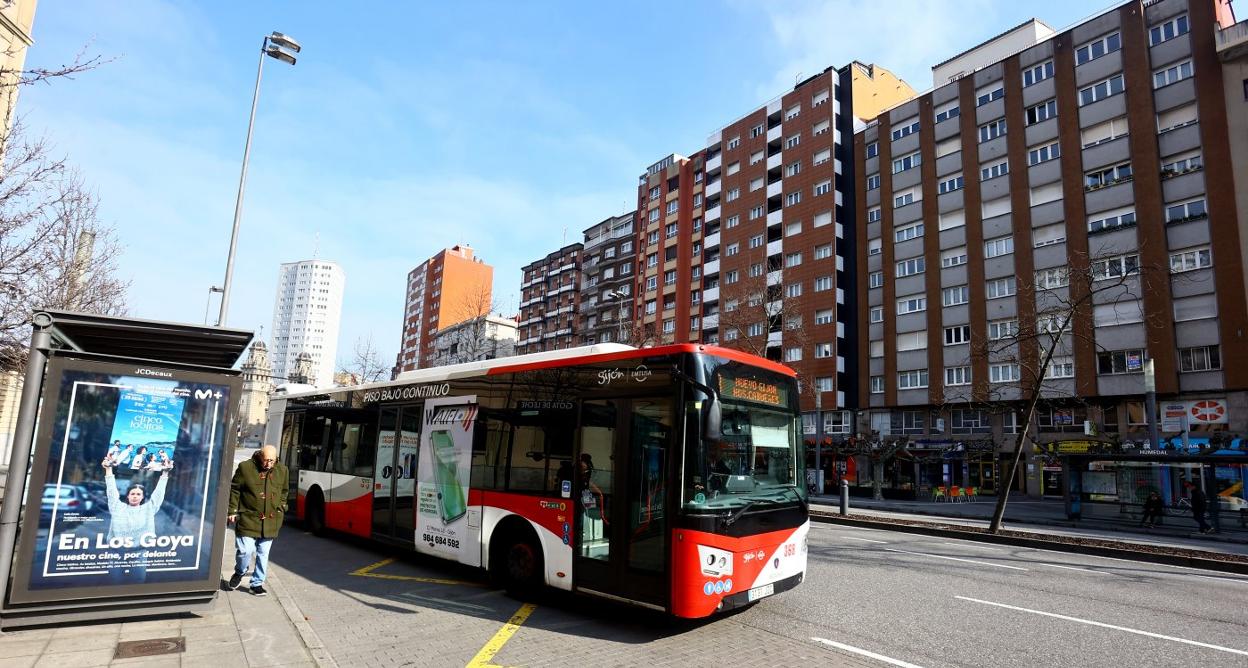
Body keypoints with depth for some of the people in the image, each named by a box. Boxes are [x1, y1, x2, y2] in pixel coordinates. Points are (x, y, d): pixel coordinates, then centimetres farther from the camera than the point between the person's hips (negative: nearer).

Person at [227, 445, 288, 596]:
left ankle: (257, 583, 24)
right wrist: (232, 511, -1)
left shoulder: (282, 470, 4)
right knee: (245, 550, -6)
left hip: (270, 521, 3)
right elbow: (234, 490, 1)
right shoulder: (245, 467, -7)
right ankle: (239, 572, 27)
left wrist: (281, 508, 12)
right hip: (248, 519, -3)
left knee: (263, 554, 9)